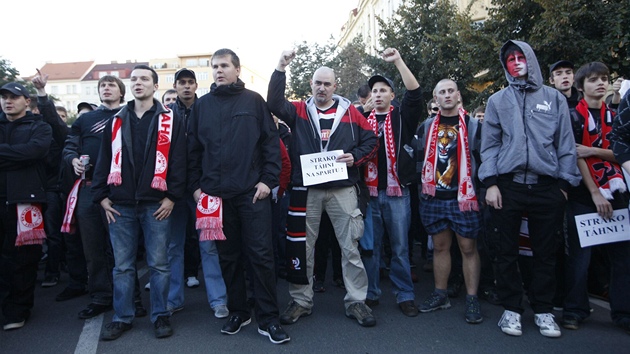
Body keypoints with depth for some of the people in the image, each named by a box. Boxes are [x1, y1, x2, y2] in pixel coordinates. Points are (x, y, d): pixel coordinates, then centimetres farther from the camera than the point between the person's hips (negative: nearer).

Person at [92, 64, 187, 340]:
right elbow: (104, 160, 13)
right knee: (122, 265, 9)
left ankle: (161, 315, 16)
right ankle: (122, 317, 20)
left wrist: (172, 196, -8)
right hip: (120, 205, 3)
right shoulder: (116, 121, 14)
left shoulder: (170, 119, 3)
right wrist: (101, 196, 6)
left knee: (159, 263, 3)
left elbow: (178, 160, -2)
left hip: (156, 204, -3)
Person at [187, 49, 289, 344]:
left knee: (260, 254, -1)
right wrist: (196, 186, 5)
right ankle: (238, 312, 25)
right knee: (228, 256, 10)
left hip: (252, 191, -2)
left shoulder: (253, 101, 4)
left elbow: (271, 142, 0)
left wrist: (268, 180, -7)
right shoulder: (202, 106, 11)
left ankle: (268, 319, 9)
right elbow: (193, 149, 12)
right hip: (215, 193, 3)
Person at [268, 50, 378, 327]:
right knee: (302, 246, 8)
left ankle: (356, 301, 19)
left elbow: (370, 139, 7)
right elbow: (274, 103, -10)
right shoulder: (299, 111, 6)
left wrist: (356, 157, -10)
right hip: (306, 190, 1)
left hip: (343, 189, 0)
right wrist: (281, 69, -16)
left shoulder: (349, 111, 6)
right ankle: (301, 300, 23)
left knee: (350, 247, 5)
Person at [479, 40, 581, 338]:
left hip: (547, 187, 1)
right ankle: (511, 308, 18)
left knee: (546, 252, 7)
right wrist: (490, 182, -3)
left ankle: (543, 310, 21)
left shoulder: (554, 98, 10)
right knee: (505, 251, 3)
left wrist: (564, 182, 2)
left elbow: (565, 144, 8)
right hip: (508, 185, 0)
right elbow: (489, 144, 6)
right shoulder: (497, 101, 9)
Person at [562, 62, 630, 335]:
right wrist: (595, 193, -13)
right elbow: (575, 157, -8)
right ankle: (575, 310, 11)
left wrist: (592, 150, -12)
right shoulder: (574, 116, 0)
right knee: (580, 255, -1)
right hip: (583, 195, -4)